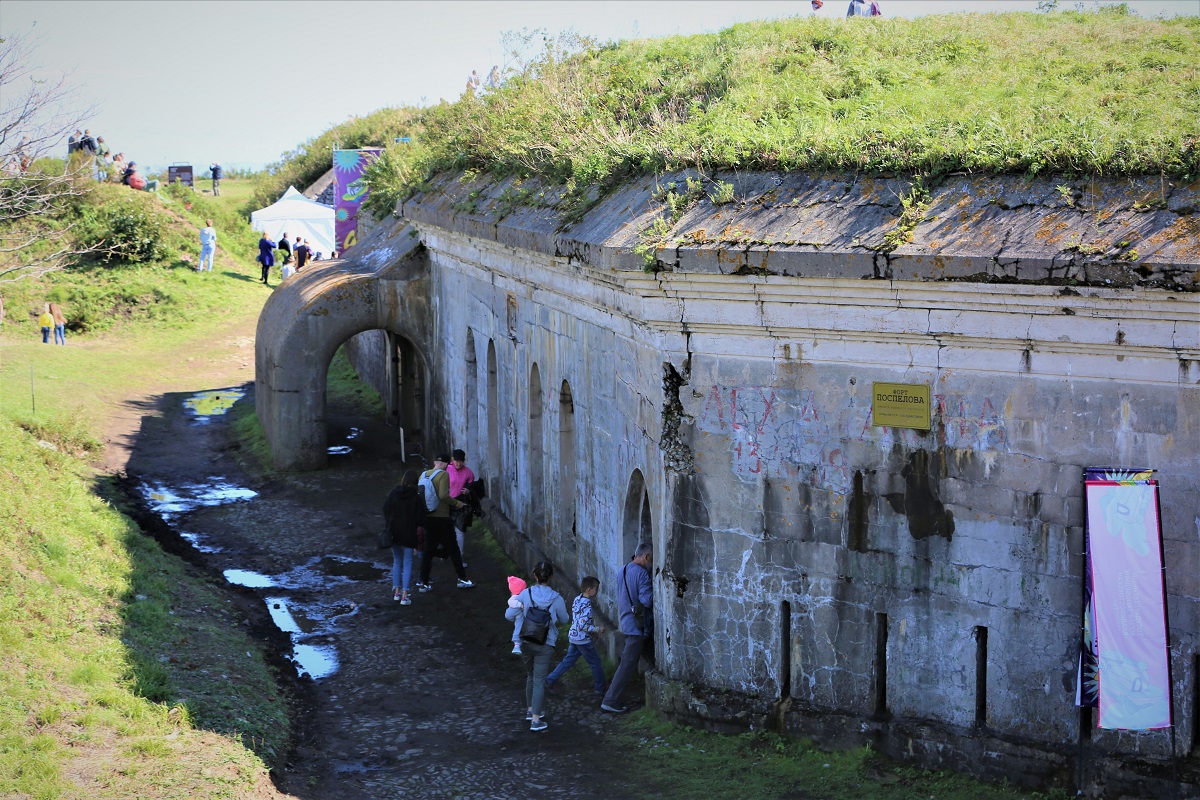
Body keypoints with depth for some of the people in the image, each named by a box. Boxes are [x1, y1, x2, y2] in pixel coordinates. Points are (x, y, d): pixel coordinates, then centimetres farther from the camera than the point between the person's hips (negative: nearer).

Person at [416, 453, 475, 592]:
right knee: (453, 549, 4)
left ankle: (423, 582, 10)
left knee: (428, 549, 11)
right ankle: (462, 579, 10)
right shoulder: (443, 475, -13)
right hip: (442, 517, -6)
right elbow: (443, 495, -23)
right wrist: (456, 503, -10)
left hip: (428, 517, 6)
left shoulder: (425, 474, 7)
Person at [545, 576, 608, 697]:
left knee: (568, 660, 17)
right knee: (596, 664, 5)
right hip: (583, 640, -9)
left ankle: (549, 680, 16)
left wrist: (593, 629, 16)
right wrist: (597, 629, -19)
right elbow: (583, 625, -28)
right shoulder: (586, 605, -24)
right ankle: (599, 689, 14)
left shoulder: (577, 600, 6)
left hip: (573, 637, 9)